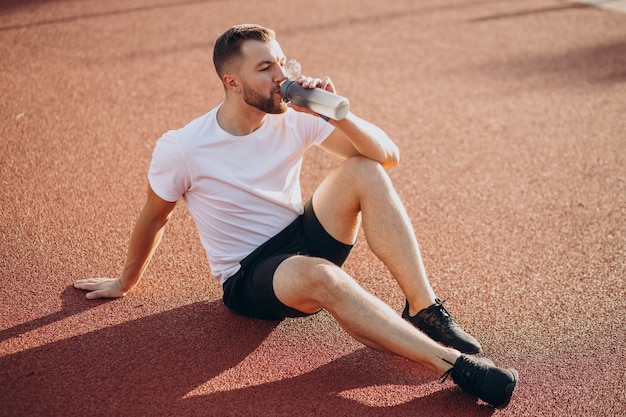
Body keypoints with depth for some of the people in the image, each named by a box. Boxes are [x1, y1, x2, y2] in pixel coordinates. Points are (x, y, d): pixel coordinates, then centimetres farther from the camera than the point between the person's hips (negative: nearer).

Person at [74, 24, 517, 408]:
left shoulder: (294, 117, -7)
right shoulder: (181, 149, -15)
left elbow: (387, 157, -10)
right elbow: (154, 218, 3)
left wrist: (336, 115, -26)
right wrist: (126, 281, 16)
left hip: (303, 240, 5)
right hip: (248, 277, -4)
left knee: (363, 172, -22)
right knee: (318, 275, -39)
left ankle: (426, 312, -24)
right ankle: (452, 361, -37)